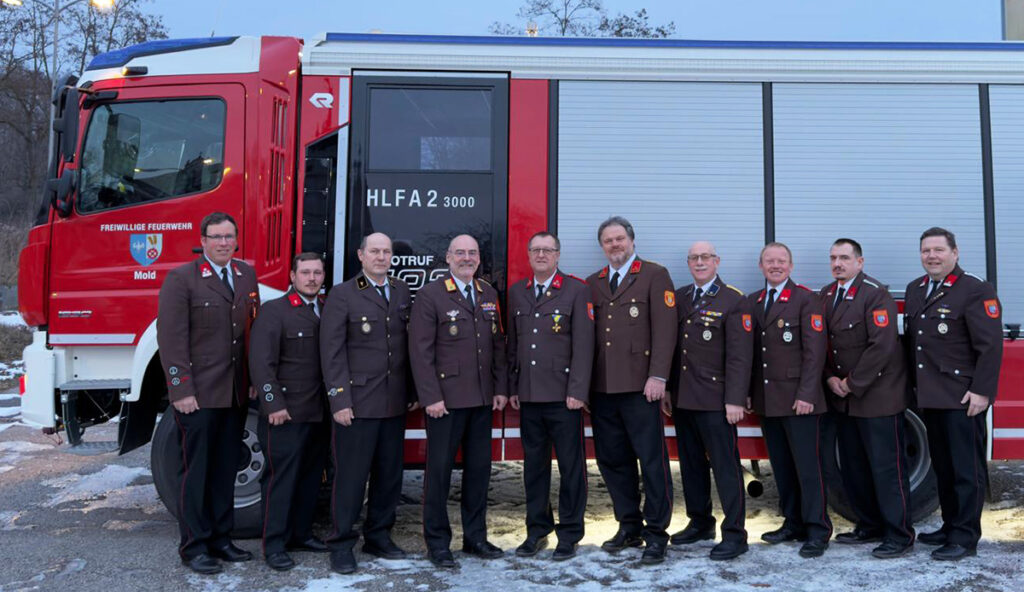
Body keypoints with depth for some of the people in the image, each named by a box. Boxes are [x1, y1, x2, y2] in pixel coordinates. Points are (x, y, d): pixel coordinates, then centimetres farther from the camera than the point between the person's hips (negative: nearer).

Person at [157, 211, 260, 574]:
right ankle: (194, 547, 15)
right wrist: (181, 391, -15)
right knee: (197, 472, 3)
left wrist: (255, 379, 7)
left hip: (236, 394, 6)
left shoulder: (247, 276, 11)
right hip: (199, 395, -5)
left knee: (226, 471, 13)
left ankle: (220, 540, 24)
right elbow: (171, 339, -11)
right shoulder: (181, 280, -7)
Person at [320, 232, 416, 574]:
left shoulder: (402, 292, 12)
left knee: (389, 474, 12)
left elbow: (410, 345, 13)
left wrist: (413, 392, 9)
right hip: (357, 403, -5)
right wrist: (339, 401, -13)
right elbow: (332, 353, -7)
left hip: (395, 404, 5)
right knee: (351, 475, 0)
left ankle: (378, 536, 26)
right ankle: (342, 545, 13)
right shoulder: (342, 295, -3)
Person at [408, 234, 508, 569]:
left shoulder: (488, 294, 12)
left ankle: (475, 537, 24)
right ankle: (437, 542, 15)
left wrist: (501, 388, 7)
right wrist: (431, 397, -15)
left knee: (479, 468, 11)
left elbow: (498, 345, 13)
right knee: (439, 469, 3)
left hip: (482, 399, 6)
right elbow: (420, 351, -10)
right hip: (446, 400, -5)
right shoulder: (431, 295, -6)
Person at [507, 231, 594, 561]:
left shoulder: (577, 290, -1)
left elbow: (583, 344, -7)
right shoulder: (516, 293, 12)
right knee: (534, 465, 11)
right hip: (528, 395, 4)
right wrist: (512, 388, 9)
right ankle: (537, 530, 24)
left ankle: (569, 534, 16)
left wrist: (577, 391, -12)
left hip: (563, 394, -4)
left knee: (571, 466, 3)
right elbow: (512, 344, 14)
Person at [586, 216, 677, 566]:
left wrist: (657, 377, -14)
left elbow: (664, 329, -6)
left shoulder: (655, 276, 2)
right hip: (602, 387, 5)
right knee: (611, 459, 10)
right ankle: (629, 527, 25)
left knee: (652, 459, -1)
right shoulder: (592, 284, 15)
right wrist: (584, 383, 9)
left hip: (639, 386, -5)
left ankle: (656, 534, 11)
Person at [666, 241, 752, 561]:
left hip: (715, 400, -6)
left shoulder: (734, 301, -5)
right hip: (682, 398, 6)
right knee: (691, 463, 14)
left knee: (725, 466, -1)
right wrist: (666, 388, 8)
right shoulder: (678, 297, 11)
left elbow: (740, 356, -10)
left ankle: (734, 534, 8)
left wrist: (735, 400, -15)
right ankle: (700, 523, 28)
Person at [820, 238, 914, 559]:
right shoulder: (826, 295, 10)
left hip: (877, 397, -7)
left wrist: (853, 383, -15)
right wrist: (830, 378, -1)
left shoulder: (875, 294, -13)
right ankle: (870, 527, 27)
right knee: (853, 468, 13)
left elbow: (882, 346, -19)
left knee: (887, 468, -1)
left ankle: (899, 536, 10)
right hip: (843, 399, 7)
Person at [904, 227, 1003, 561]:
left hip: (962, 397, -7)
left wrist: (981, 391, -18)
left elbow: (991, 345, -13)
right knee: (942, 467, 16)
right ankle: (950, 527, 27)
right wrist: (914, 385, 13)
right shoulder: (914, 290, 14)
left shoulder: (976, 291, -8)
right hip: (929, 396, 7)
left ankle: (965, 538, 8)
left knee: (967, 469, 0)